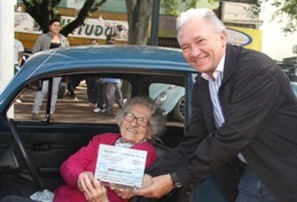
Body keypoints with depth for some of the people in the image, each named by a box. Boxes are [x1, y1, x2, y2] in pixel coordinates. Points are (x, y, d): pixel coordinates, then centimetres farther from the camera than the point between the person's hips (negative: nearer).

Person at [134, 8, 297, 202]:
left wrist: (176, 180, -21)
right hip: (251, 175, 7)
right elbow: (193, 141, 2)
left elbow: (230, 138, -26)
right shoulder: (202, 84, 3)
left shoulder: (257, 70, -22)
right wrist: (152, 175, -12)